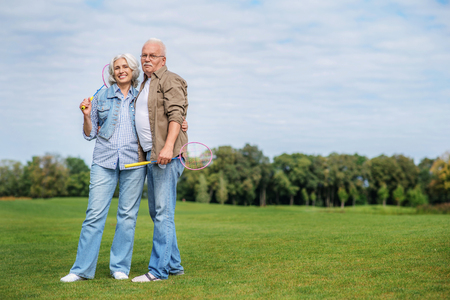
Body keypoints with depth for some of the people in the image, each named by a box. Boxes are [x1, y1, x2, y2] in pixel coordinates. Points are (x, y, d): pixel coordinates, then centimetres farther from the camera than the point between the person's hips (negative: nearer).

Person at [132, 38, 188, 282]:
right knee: (156, 212, 11)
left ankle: (158, 269, -9)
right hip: (150, 153, 10)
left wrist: (168, 146, -29)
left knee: (163, 212, -10)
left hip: (166, 154, -10)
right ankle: (174, 265, 19)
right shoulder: (145, 84, 23)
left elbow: (176, 115, -17)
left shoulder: (170, 81, -5)